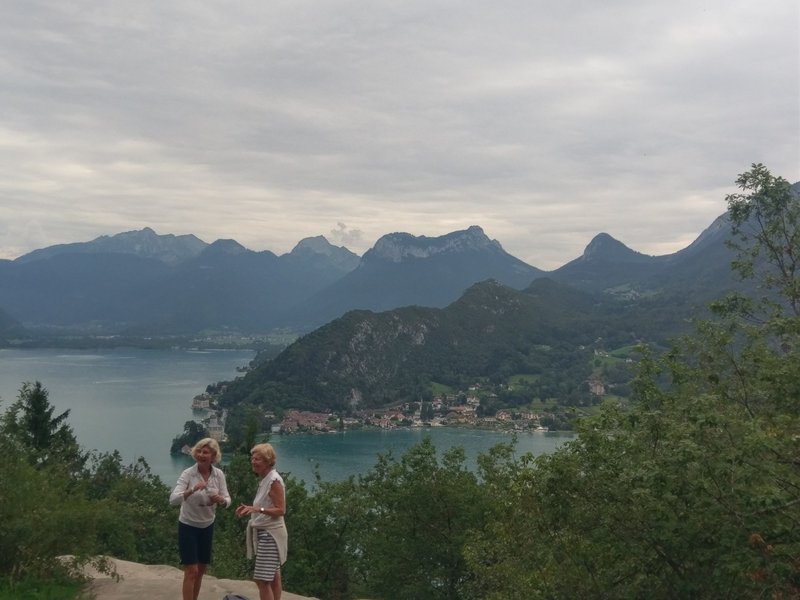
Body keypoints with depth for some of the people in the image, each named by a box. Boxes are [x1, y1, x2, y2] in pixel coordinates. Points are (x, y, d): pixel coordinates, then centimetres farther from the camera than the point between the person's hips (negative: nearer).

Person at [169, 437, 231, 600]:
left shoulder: (219, 474, -8)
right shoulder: (188, 474, -19)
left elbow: (227, 500, -9)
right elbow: (173, 500, -29)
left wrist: (221, 500, -31)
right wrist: (192, 490, -44)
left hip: (207, 526, 5)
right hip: (188, 526, -4)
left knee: (201, 570, 14)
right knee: (191, 571, -7)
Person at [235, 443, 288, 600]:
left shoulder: (274, 480, -19)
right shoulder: (264, 479, 9)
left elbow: (280, 510, -22)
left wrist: (258, 509, -32)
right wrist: (250, 508, 4)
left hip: (270, 534, -10)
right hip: (266, 533, 10)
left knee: (262, 579, -9)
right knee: (273, 576, 16)